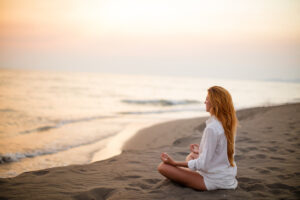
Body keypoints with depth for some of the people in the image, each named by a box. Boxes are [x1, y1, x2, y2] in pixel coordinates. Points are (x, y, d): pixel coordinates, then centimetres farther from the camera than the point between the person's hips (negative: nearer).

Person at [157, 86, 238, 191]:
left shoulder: (212, 128, -26)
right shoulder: (228, 124, 0)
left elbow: (203, 164, -24)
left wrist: (175, 163, -17)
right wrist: (201, 151, 28)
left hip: (213, 181, -9)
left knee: (163, 167, -12)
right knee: (191, 155, 34)